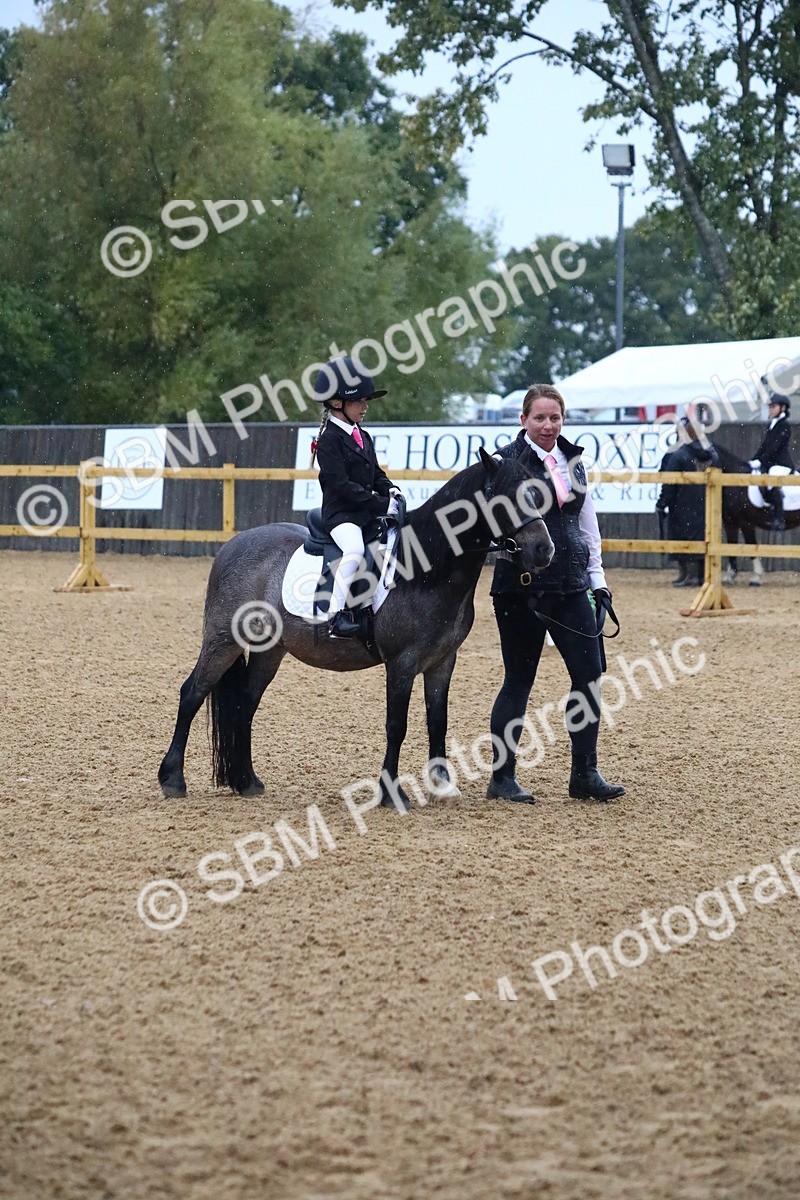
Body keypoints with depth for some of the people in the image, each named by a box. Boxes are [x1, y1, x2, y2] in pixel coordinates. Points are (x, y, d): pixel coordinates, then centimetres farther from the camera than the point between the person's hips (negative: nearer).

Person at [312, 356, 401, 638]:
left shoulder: (363, 438, 17)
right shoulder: (329, 439, -10)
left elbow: (376, 474, 24)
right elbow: (341, 485, -17)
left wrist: (390, 490, 0)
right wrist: (380, 504, -19)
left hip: (369, 515, 9)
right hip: (340, 513, -9)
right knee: (355, 550, -33)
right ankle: (336, 614, -30)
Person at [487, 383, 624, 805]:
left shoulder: (573, 460, 11)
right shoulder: (507, 462, -7)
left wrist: (597, 577, 16)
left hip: (570, 584, 6)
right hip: (522, 587, -6)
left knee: (589, 673, 1)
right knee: (519, 679, 1)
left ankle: (585, 774, 9)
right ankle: (502, 777, 12)